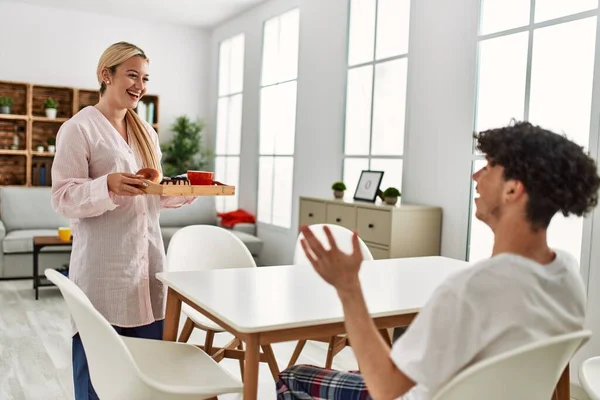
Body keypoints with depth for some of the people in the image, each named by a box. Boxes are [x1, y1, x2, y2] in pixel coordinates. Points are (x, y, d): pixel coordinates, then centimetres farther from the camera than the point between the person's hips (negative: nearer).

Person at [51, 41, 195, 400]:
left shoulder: (146, 132, 15)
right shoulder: (79, 128, -6)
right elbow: (64, 198, -11)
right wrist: (108, 185, -28)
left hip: (148, 260, 6)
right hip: (104, 268, -6)